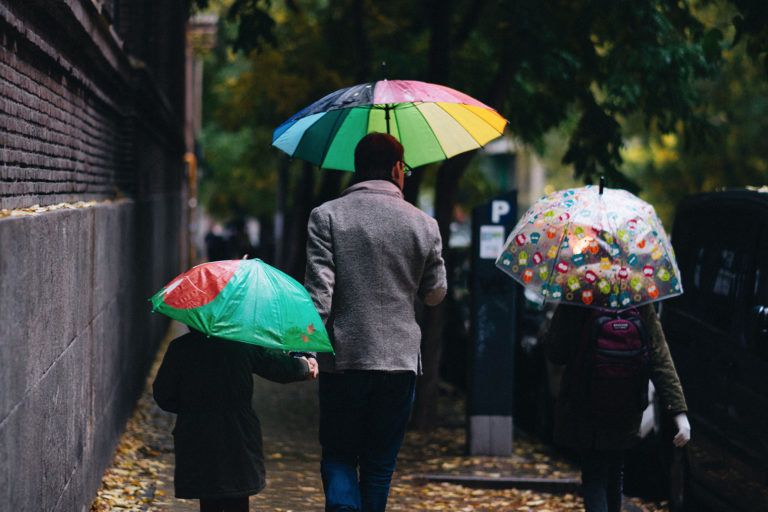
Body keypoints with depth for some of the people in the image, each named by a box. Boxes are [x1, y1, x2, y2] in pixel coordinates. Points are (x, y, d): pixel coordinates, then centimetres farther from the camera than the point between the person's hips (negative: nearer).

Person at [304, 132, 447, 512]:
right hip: (399, 360, 1)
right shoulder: (423, 224, 2)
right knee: (380, 464, 12)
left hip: (342, 358, -1)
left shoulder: (326, 216, -4)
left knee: (338, 456, 9)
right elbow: (435, 295, 13)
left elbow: (318, 291, -11)